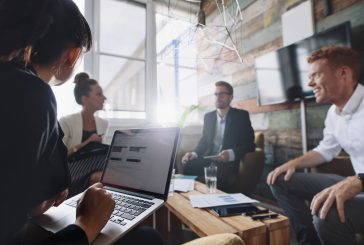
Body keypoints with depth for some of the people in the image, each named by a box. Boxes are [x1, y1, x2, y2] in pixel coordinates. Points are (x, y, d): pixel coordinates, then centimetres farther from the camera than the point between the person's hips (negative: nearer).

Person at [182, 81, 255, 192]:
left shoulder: (241, 115, -1)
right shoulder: (208, 116, 13)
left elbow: (250, 144, -8)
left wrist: (231, 154, -27)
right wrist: (194, 153, -5)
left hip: (231, 162, -3)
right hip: (211, 159, 4)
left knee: (219, 171, -36)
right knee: (189, 165, -25)